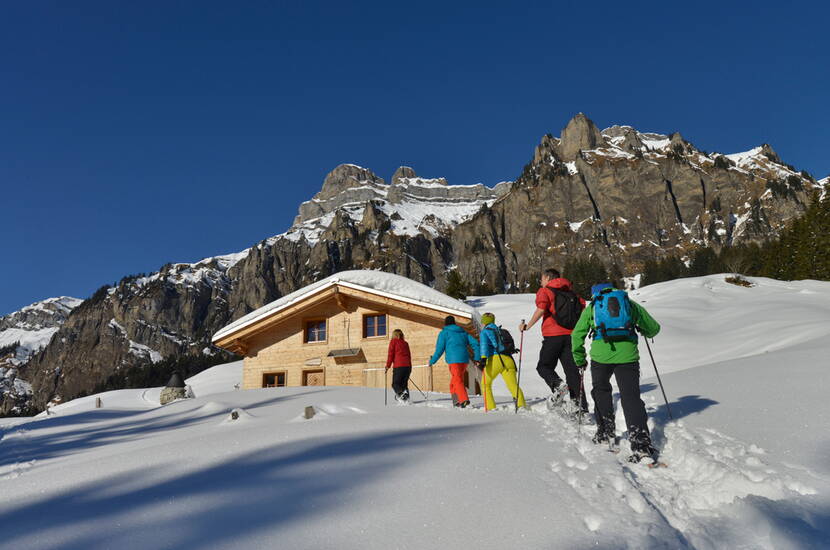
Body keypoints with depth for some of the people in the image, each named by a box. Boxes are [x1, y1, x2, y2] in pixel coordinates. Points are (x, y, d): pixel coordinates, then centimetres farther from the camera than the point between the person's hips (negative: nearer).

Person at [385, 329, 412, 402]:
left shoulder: (393, 341, 7)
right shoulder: (405, 343, 21)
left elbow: (390, 354, 1)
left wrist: (388, 366, 7)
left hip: (398, 366, -5)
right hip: (407, 366, 5)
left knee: (395, 384, 0)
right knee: (404, 384, 14)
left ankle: (401, 393, -27)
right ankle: (406, 398, 0)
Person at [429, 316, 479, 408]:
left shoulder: (444, 333, 7)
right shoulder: (463, 332, 23)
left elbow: (439, 349, 0)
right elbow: (475, 343, 14)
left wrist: (432, 361, 10)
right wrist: (477, 358, 14)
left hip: (454, 360, -6)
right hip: (465, 359, 6)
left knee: (458, 380, -9)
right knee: (454, 380, 17)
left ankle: (464, 400, -25)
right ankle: (456, 401, 13)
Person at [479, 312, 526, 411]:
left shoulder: (485, 331, 12)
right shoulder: (501, 331, 29)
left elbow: (484, 344, -6)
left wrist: (483, 358, -18)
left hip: (495, 359, -4)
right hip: (508, 360, 4)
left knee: (486, 385, 10)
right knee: (513, 385, -7)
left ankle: (491, 408, -1)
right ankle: (521, 405, -27)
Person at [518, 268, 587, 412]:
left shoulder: (545, 291, 2)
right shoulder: (570, 292, 20)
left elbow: (541, 309, -15)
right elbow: (582, 305, 10)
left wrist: (528, 325, -8)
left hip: (553, 335, -5)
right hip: (571, 335, 5)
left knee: (544, 366, 10)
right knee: (572, 370, 5)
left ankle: (557, 385, -18)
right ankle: (582, 407, -1)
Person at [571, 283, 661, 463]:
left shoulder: (592, 307, 18)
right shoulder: (631, 304, 19)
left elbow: (577, 335, 13)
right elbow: (654, 328, 23)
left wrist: (579, 359, 22)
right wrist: (645, 332, 46)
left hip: (601, 355, 0)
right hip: (627, 355, 0)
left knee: (601, 391, 23)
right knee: (631, 397, 2)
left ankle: (606, 431, 28)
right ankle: (641, 443, -8)